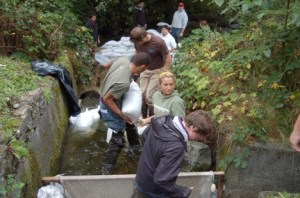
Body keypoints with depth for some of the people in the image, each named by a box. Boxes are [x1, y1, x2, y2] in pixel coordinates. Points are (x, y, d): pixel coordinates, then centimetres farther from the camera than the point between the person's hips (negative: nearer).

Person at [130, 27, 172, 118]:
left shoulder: (158, 42, -29)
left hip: (157, 71, -5)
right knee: (142, 94, 4)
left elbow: (168, 57, -17)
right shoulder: (137, 41, -14)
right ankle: (143, 117, 25)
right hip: (145, 70, 5)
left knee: (149, 96, -7)